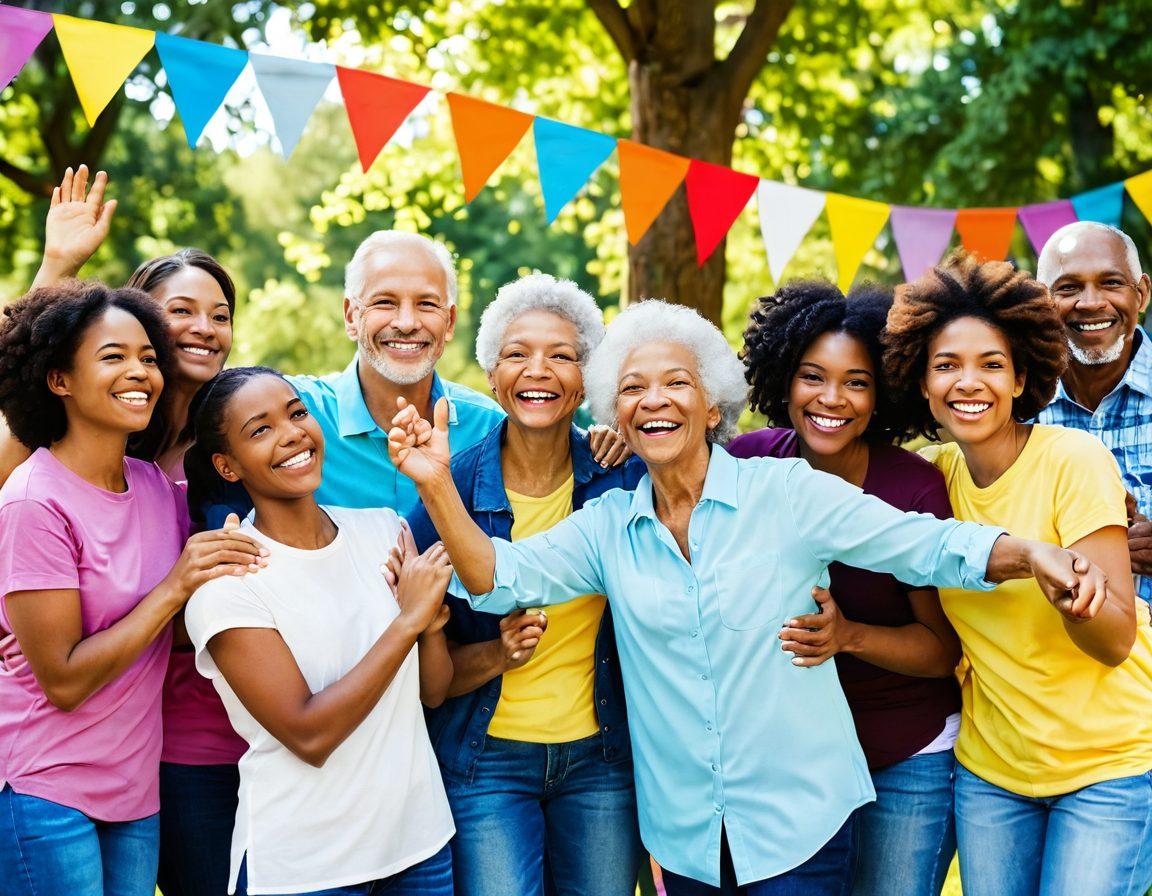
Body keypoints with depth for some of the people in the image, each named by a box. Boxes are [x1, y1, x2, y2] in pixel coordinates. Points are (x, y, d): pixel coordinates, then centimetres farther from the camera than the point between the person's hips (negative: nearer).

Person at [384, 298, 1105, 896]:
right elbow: (499, 577, -7)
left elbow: (927, 545, -10)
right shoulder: (609, 527, 2)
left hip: (801, 819, -3)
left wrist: (1032, 555, -28)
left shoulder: (786, 492, -8)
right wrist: (438, 485, -22)